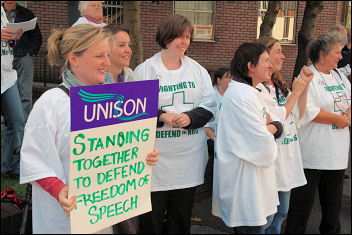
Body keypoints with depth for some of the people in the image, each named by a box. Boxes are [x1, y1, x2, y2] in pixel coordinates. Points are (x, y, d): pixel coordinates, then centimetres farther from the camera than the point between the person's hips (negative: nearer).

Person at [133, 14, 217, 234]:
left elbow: (209, 107, 6)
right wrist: (162, 117, -20)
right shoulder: (145, 70, -3)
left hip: (189, 157, 4)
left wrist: (189, 117, -13)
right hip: (156, 158, -3)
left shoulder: (198, 70, 9)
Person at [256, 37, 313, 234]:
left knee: (281, 212, 19)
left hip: (288, 158, 9)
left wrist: (306, 86, 4)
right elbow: (276, 122, -17)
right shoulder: (257, 88, -16)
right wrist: (295, 93, -12)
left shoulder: (279, 85, 13)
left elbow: (298, 115, 13)